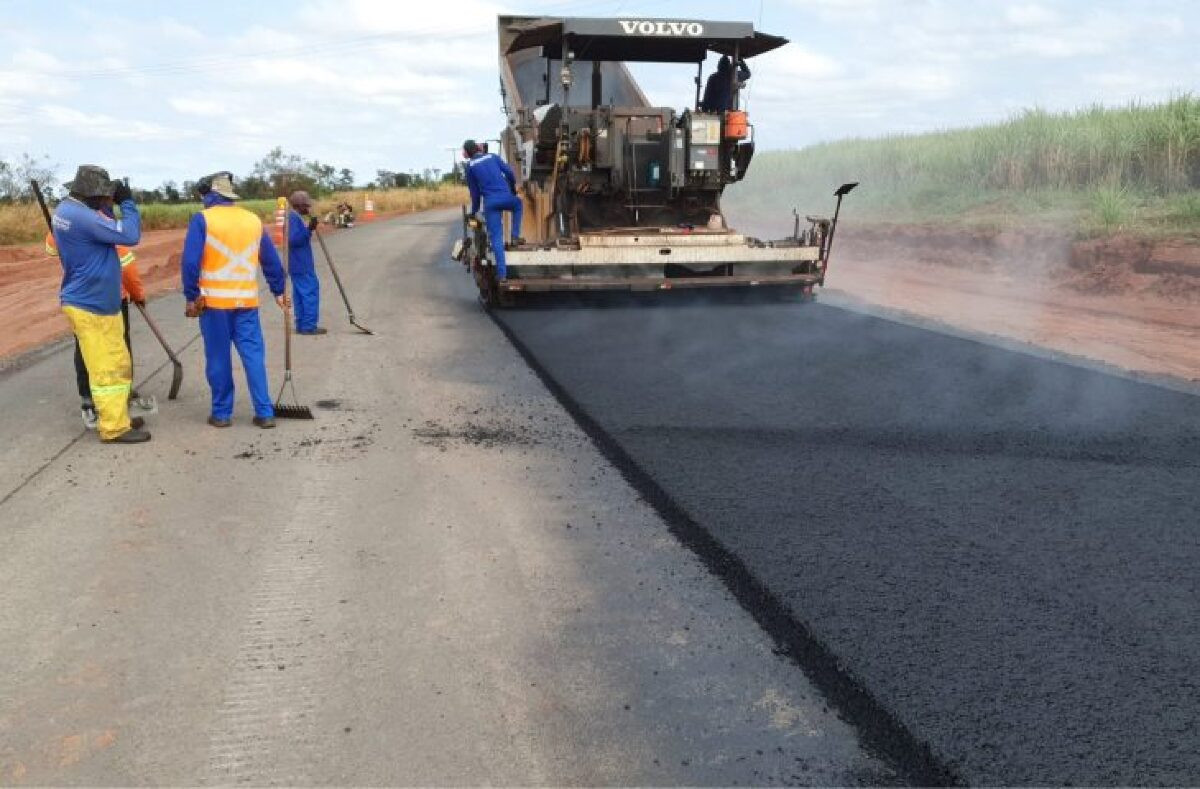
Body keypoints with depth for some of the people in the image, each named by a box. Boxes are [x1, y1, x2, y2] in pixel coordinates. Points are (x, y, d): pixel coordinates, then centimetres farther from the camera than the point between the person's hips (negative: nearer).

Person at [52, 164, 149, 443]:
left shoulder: (68, 210, 9)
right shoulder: (82, 217, -23)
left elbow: (105, 231, 11)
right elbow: (130, 235, -23)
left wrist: (111, 208, -3)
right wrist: (127, 203, -11)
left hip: (96, 303, 10)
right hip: (91, 307, -10)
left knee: (117, 365, 18)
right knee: (107, 369, -3)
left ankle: (116, 417, 28)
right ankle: (114, 428, 4)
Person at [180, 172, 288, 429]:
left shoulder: (202, 219, -5)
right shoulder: (253, 220, 8)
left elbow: (190, 262, -11)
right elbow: (272, 261, 13)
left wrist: (191, 296, -4)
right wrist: (279, 290, 22)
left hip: (214, 300, -3)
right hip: (247, 300, 3)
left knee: (218, 358, 6)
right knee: (254, 355, 5)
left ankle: (221, 413, 13)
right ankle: (265, 413, 3)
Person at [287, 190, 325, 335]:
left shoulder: (295, 217, 16)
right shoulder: (293, 218, -16)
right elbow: (293, 239, -25)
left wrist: (309, 229, 11)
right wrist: (309, 229, -27)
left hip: (299, 264, 11)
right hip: (301, 265, -11)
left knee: (301, 293, 12)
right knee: (310, 292, -8)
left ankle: (302, 325, 16)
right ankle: (309, 325, -7)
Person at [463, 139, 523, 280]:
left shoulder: (470, 166, 11)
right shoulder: (492, 157, 13)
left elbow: (474, 191, 13)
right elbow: (510, 172, 6)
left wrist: (474, 210, 24)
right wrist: (513, 188, 24)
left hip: (490, 202, 0)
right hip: (506, 197, 1)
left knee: (496, 237, 2)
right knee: (518, 205, 35)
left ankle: (502, 273, -5)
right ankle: (515, 236, 22)